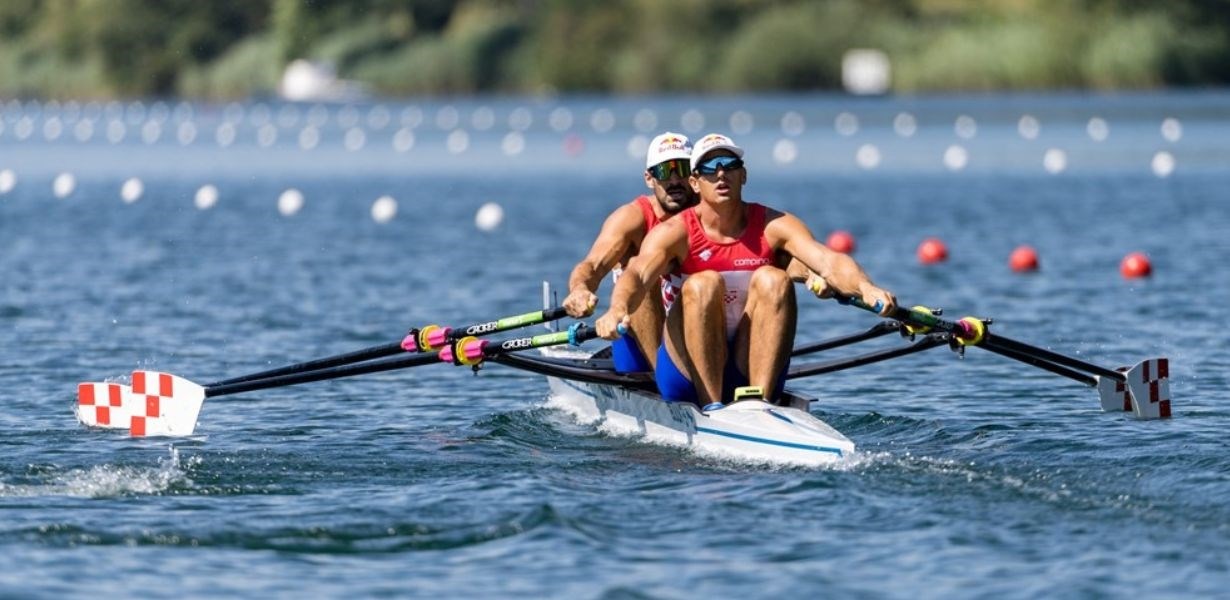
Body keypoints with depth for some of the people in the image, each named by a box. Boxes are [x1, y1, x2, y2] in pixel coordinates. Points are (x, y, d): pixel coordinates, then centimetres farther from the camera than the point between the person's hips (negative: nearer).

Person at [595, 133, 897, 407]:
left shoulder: (773, 227, -1)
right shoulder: (675, 233, -5)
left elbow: (828, 260, -18)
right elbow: (637, 274, -23)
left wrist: (865, 288, -40)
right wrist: (618, 310, -47)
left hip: (751, 370, 1)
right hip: (687, 376, -1)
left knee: (773, 279, -20)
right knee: (703, 284, -25)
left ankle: (759, 398, -29)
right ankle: (711, 407, -31)